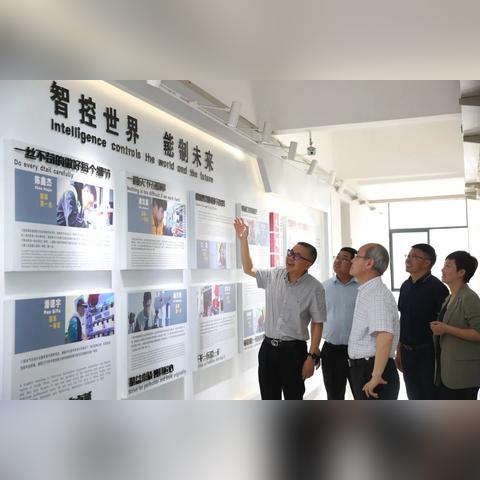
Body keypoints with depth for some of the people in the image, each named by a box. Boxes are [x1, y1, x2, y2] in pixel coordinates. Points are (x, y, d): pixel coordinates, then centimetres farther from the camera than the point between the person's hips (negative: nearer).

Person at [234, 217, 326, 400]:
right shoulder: (273, 276, 1)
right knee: (269, 399, 13)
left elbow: (317, 324, -8)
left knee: (293, 400, 9)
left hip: (293, 350, -4)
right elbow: (249, 269, 14)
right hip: (268, 346, 4)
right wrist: (243, 239, 3)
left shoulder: (314, 288, -12)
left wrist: (311, 357, -11)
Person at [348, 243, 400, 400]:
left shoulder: (377, 295, -21)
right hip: (362, 368, 10)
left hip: (371, 370, -10)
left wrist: (376, 376, -30)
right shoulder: (366, 292, 11)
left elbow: (385, 336, -33)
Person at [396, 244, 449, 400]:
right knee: (414, 397, 16)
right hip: (407, 352, 6)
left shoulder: (437, 288, -12)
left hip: (428, 352, -6)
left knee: (432, 397, 5)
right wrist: (399, 351, 13)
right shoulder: (405, 286, 8)